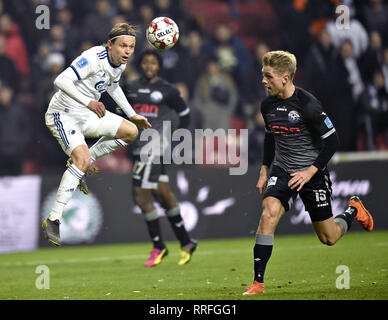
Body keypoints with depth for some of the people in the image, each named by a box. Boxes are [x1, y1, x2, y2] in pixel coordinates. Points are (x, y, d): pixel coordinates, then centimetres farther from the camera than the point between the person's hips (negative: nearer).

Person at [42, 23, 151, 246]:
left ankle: (81, 165, 15)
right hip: (64, 115, -9)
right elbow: (61, 81, -33)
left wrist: (132, 115, 24)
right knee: (83, 159, -27)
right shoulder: (93, 58, -26)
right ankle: (53, 222, -27)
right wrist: (89, 102, -42)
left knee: (131, 132, 6)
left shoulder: (121, 64, 2)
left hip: (89, 114, 9)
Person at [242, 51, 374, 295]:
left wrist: (310, 172, -20)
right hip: (282, 171, 4)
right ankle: (258, 283, -21)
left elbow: (332, 141, -14)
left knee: (328, 238, 6)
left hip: (313, 173, -4)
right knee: (268, 214, -23)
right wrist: (264, 170, 13)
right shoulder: (268, 105, -3)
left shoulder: (308, 105, -20)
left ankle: (354, 210, 40)